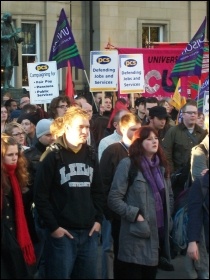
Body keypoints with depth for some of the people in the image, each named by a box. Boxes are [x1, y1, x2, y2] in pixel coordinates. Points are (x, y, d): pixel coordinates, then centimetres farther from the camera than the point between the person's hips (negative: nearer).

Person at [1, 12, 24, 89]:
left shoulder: (11, 26, 15)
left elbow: (16, 38, 16)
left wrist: (20, 39, -7)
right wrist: (11, 35, -24)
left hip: (13, 48, 7)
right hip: (5, 48, -7)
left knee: (11, 66, 3)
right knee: (7, 65, -15)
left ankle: (8, 83, 6)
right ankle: (5, 84, -14)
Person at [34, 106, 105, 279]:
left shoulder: (91, 155, 12)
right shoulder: (53, 156, -5)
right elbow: (41, 196, -7)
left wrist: (98, 219, 6)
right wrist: (53, 226, -10)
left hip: (89, 232, 5)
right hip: (62, 232, -5)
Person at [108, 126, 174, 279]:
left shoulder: (161, 165, 13)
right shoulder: (128, 164, -8)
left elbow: (169, 196, 22)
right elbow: (114, 199, -11)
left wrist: (167, 217, 8)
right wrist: (135, 215, -16)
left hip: (159, 233, 6)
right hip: (137, 237, -6)